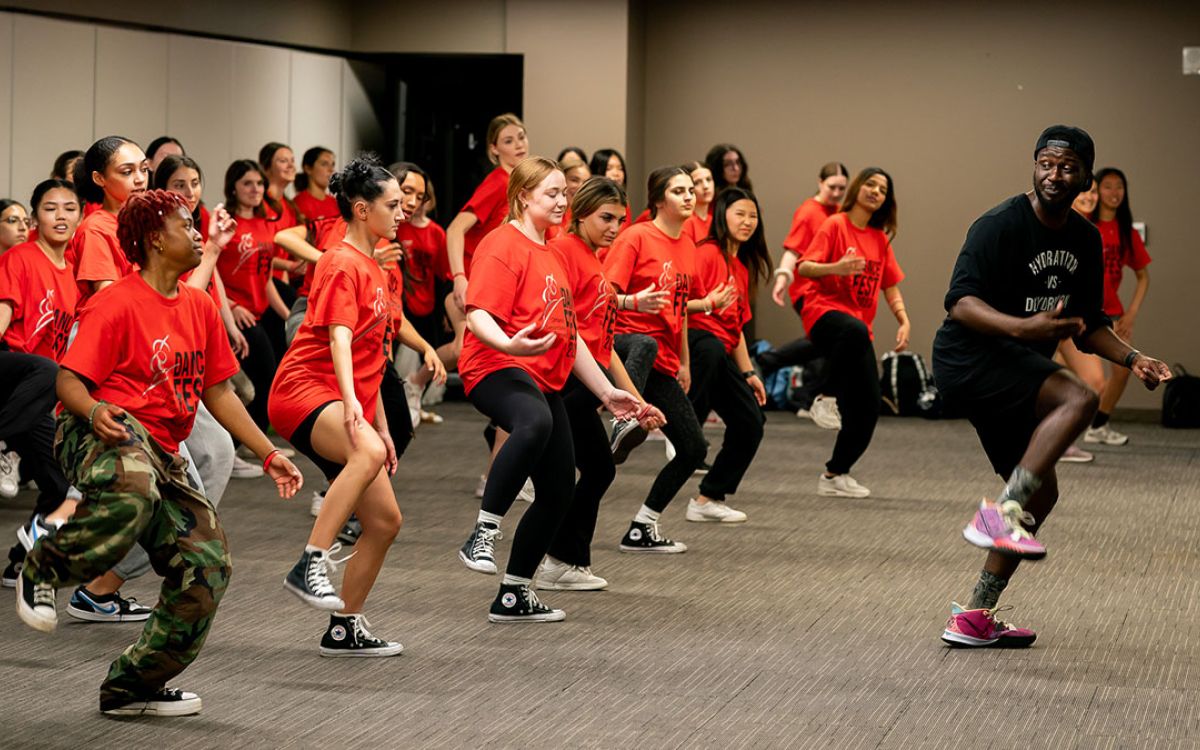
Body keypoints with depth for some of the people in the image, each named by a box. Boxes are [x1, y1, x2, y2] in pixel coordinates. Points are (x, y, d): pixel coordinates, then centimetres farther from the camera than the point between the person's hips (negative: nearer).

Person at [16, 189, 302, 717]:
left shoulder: (199, 306, 15)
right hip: (106, 434, -8)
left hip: (162, 454, 8)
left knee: (208, 565, -2)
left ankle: (132, 686, 10)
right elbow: (69, 381, -11)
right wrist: (94, 410, -33)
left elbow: (217, 392, 20)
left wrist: (269, 455, 14)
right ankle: (44, 566, -16)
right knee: (132, 494, -43)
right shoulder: (117, 303, -8)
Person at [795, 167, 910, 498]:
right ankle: (829, 394, -26)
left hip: (858, 326, 6)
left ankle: (835, 474, 12)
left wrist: (903, 321, 3)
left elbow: (890, 284, 19)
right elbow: (804, 268, -10)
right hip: (824, 310, -6)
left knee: (867, 409, -2)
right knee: (856, 331, -44)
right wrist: (835, 268, -30)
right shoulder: (835, 225, -2)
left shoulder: (880, 238, 16)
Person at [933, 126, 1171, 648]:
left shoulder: (1085, 240, 10)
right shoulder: (1001, 226, -14)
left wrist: (1131, 358, 1)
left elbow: (1087, 325, 18)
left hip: (1014, 370, 9)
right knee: (1078, 399, -31)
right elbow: (960, 303, -23)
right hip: (967, 357, -9)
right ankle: (1001, 513, -34)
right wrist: (1023, 327, -38)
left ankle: (975, 619, 17)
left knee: (1039, 493, 10)